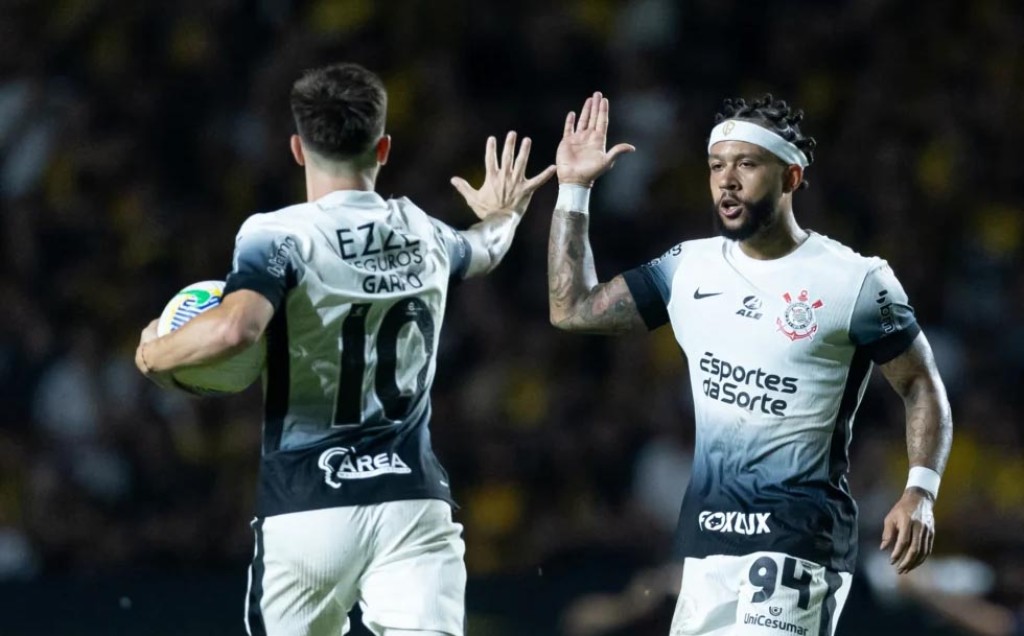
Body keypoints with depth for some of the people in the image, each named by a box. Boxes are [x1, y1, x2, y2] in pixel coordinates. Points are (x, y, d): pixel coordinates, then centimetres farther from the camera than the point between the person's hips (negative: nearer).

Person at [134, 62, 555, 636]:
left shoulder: (279, 236, -5)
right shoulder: (424, 234, 12)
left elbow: (234, 327, -25)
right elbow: (482, 254, 37)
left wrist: (155, 353, -4)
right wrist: (503, 218, 61)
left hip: (307, 508, -2)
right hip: (412, 501, 3)